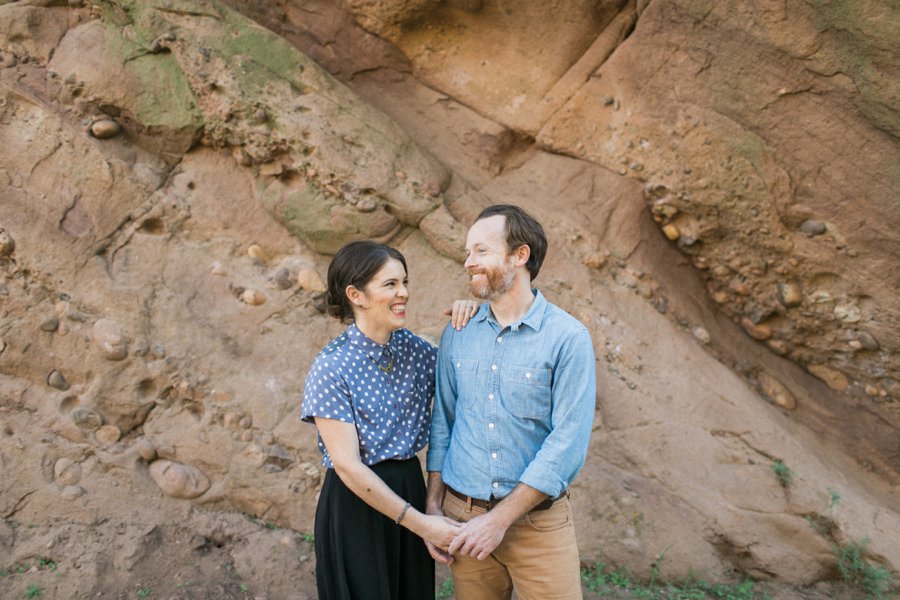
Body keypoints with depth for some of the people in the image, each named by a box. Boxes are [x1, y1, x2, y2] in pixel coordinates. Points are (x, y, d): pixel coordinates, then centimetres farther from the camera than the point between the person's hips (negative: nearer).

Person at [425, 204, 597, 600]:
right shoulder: (456, 335, 2)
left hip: (538, 520, -3)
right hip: (461, 516, 4)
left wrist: (500, 519, -17)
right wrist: (434, 507, 5)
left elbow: (568, 443, -16)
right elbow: (442, 422, 9)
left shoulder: (568, 338, -12)